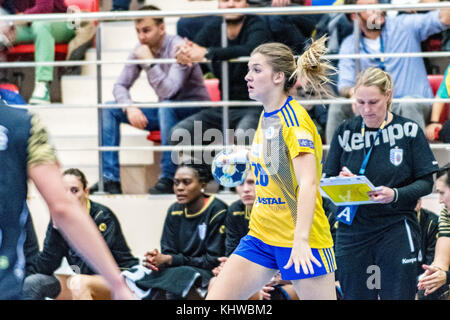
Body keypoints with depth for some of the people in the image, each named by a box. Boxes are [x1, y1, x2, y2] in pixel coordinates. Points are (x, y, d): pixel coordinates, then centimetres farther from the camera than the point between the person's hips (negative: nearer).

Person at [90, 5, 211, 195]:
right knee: (109, 109, -6)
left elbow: (169, 92, -33)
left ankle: (168, 178, -35)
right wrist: (129, 107, -18)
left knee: (166, 106, -40)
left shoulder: (178, 48, -22)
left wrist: (149, 62, -36)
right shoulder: (140, 50, -2)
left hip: (195, 112, -7)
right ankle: (110, 178, -12)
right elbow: (120, 86, 2)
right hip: (165, 112, 7)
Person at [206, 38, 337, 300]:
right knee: (215, 299, -1)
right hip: (262, 236, 8)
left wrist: (301, 239, -32)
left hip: (301, 241, -8)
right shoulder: (267, 117, 10)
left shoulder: (294, 119, -16)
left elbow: (308, 183, -25)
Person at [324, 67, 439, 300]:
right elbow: (326, 180, 8)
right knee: (355, 296, 4)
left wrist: (395, 194, -20)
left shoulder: (408, 130, -3)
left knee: (398, 295, -2)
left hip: (396, 230, -2)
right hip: (352, 233, 2)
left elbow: (426, 182, -2)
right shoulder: (345, 132, 4)